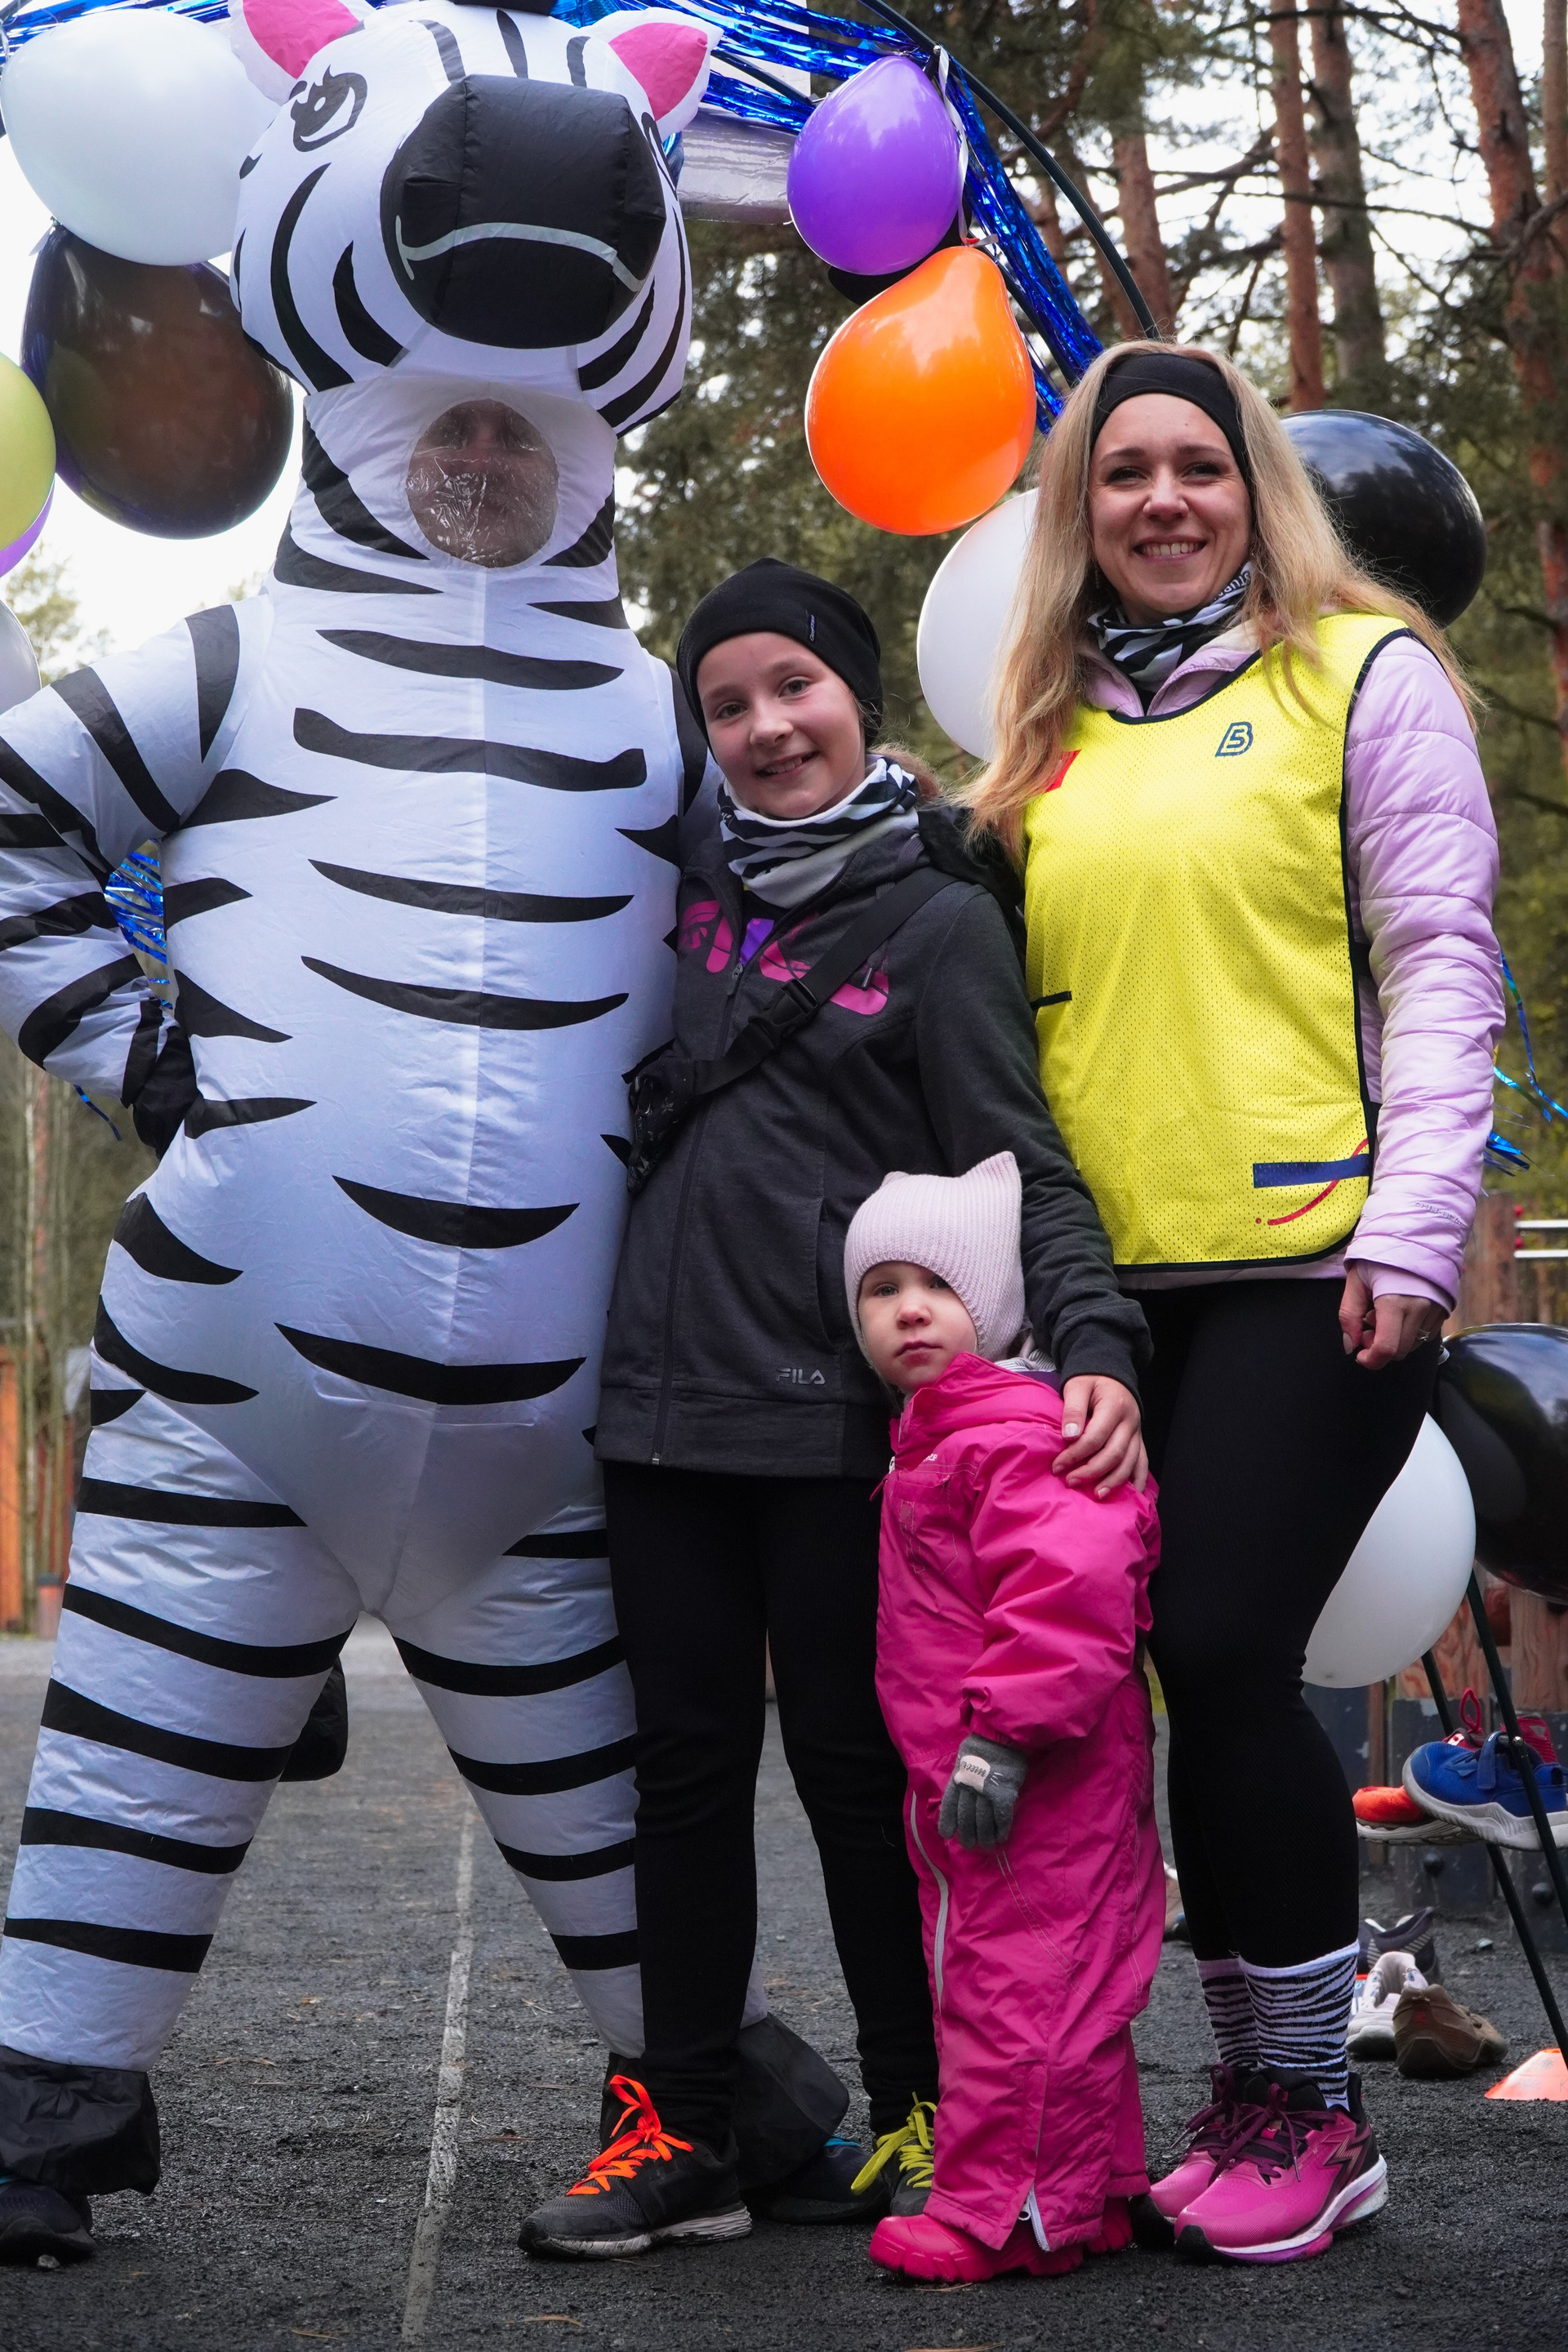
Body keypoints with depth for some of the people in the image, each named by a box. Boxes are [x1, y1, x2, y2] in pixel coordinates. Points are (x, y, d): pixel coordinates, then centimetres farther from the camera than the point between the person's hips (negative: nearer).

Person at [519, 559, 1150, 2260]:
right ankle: (682, 2136, 13)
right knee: (685, 1765, 7)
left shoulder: (940, 922, -2)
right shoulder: (695, 891, 13)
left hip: (842, 1416, -5)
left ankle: (913, 2120, 14)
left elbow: (1019, 1164, -9)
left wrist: (1096, 1347, -23)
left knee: (854, 1765, 1)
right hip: (667, 1401, 5)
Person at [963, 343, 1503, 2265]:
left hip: (1307, 1264, -5)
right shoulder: (1056, 735, 18)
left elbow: (1438, 962, -3)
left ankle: (1307, 2105, 4)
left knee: (1219, 1648, -11)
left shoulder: (1364, 674, 4)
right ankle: (1256, 2085, 16)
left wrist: (1410, 1233, -12)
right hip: (1110, 1279, 5)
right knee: (1196, 1668, 4)